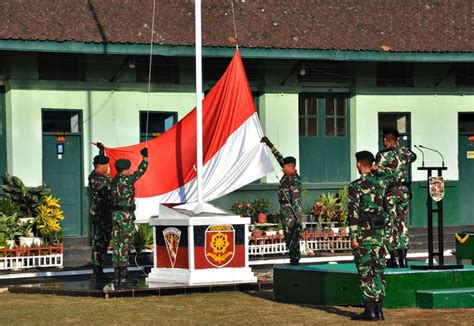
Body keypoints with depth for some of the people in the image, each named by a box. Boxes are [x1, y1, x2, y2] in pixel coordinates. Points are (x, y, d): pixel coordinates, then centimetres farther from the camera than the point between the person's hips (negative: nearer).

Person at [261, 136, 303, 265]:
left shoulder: (293, 181, -17)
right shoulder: (288, 176, 9)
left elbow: (297, 200, -22)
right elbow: (280, 159, 21)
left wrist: (298, 219, -27)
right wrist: (270, 145, 27)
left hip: (291, 216, -9)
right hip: (286, 215, 9)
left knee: (292, 240, -8)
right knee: (291, 240, 11)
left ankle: (294, 263, -7)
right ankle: (294, 262, 15)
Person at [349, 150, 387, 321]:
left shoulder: (356, 186, -10)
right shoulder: (382, 182, 6)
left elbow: (353, 212, -13)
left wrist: (353, 236, -12)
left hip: (363, 231, -5)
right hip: (379, 230, 5)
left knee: (365, 271, -2)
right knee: (378, 269, 7)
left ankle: (369, 310, -3)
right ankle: (378, 309, 8)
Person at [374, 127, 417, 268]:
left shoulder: (383, 155, -12)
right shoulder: (405, 153, 7)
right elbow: (413, 156, 31)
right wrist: (401, 147, 27)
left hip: (389, 193, -6)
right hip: (404, 192, 6)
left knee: (390, 226, -1)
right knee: (402, 224, 11)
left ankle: (395, 259, -4)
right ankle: (403, 259, 12)